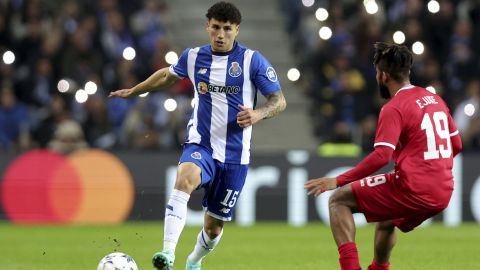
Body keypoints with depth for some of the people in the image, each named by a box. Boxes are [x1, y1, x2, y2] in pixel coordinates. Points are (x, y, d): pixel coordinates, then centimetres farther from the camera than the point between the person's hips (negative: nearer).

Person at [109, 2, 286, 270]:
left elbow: (279, 101, -3)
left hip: (235, 155, -1)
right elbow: (167, 75, 25)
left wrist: (258, 114, -24)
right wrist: (133, 91, 34)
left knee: (214, 226, 8)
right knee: (185, 177, -36)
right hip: (201, 145, 1)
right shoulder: (194, 57, 4)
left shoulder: (252, 60, -6)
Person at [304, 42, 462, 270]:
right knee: (386, 221, 35)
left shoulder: (394, 108, -10)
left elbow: (382, 156, -21)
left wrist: (338, 181, -20)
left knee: (338, 201, -1)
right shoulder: (435, 99, 14)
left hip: (413, 190, -8)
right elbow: (455, 145, 21)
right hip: (443, 194, 8)